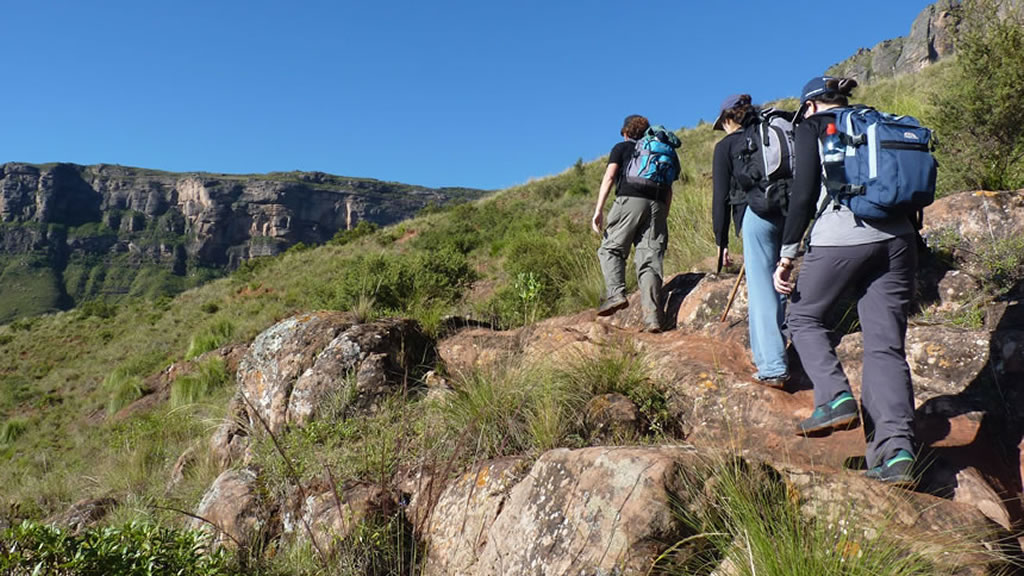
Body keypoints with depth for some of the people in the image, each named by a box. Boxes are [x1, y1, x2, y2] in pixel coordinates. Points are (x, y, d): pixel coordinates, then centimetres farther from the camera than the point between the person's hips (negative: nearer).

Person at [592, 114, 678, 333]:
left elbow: (609, 177, 1)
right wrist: (663, 217, 23)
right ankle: (652, 317, -11)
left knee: (610, 249, 7)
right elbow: (668, 189, 22)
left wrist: (599, 209, -6)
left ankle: (616, 293, -16)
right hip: (657, 206, 4)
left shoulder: (622, 148, 16)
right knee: (650, 260, -1)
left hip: (630, 200, -4)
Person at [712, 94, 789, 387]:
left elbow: (721, 196, 4)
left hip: (757, 213, -5)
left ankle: (773, 367, -9)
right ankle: (764, 354, 26)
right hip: (788, 214, 6)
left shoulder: (726, 145, 8)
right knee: (777, 285, 16)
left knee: (761, 288, -5)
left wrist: (722, 241, 7)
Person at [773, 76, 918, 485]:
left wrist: (786, 256, -4)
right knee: (886, 344, 2)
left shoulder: (813, 128, 8)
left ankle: (836, 399, -3)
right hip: (896, 239, 5)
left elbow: (804, 193, -4)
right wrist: (910, 245, 22)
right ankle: (896, 448, -8)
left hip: (840, 237, -5)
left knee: (804, 316, 16)